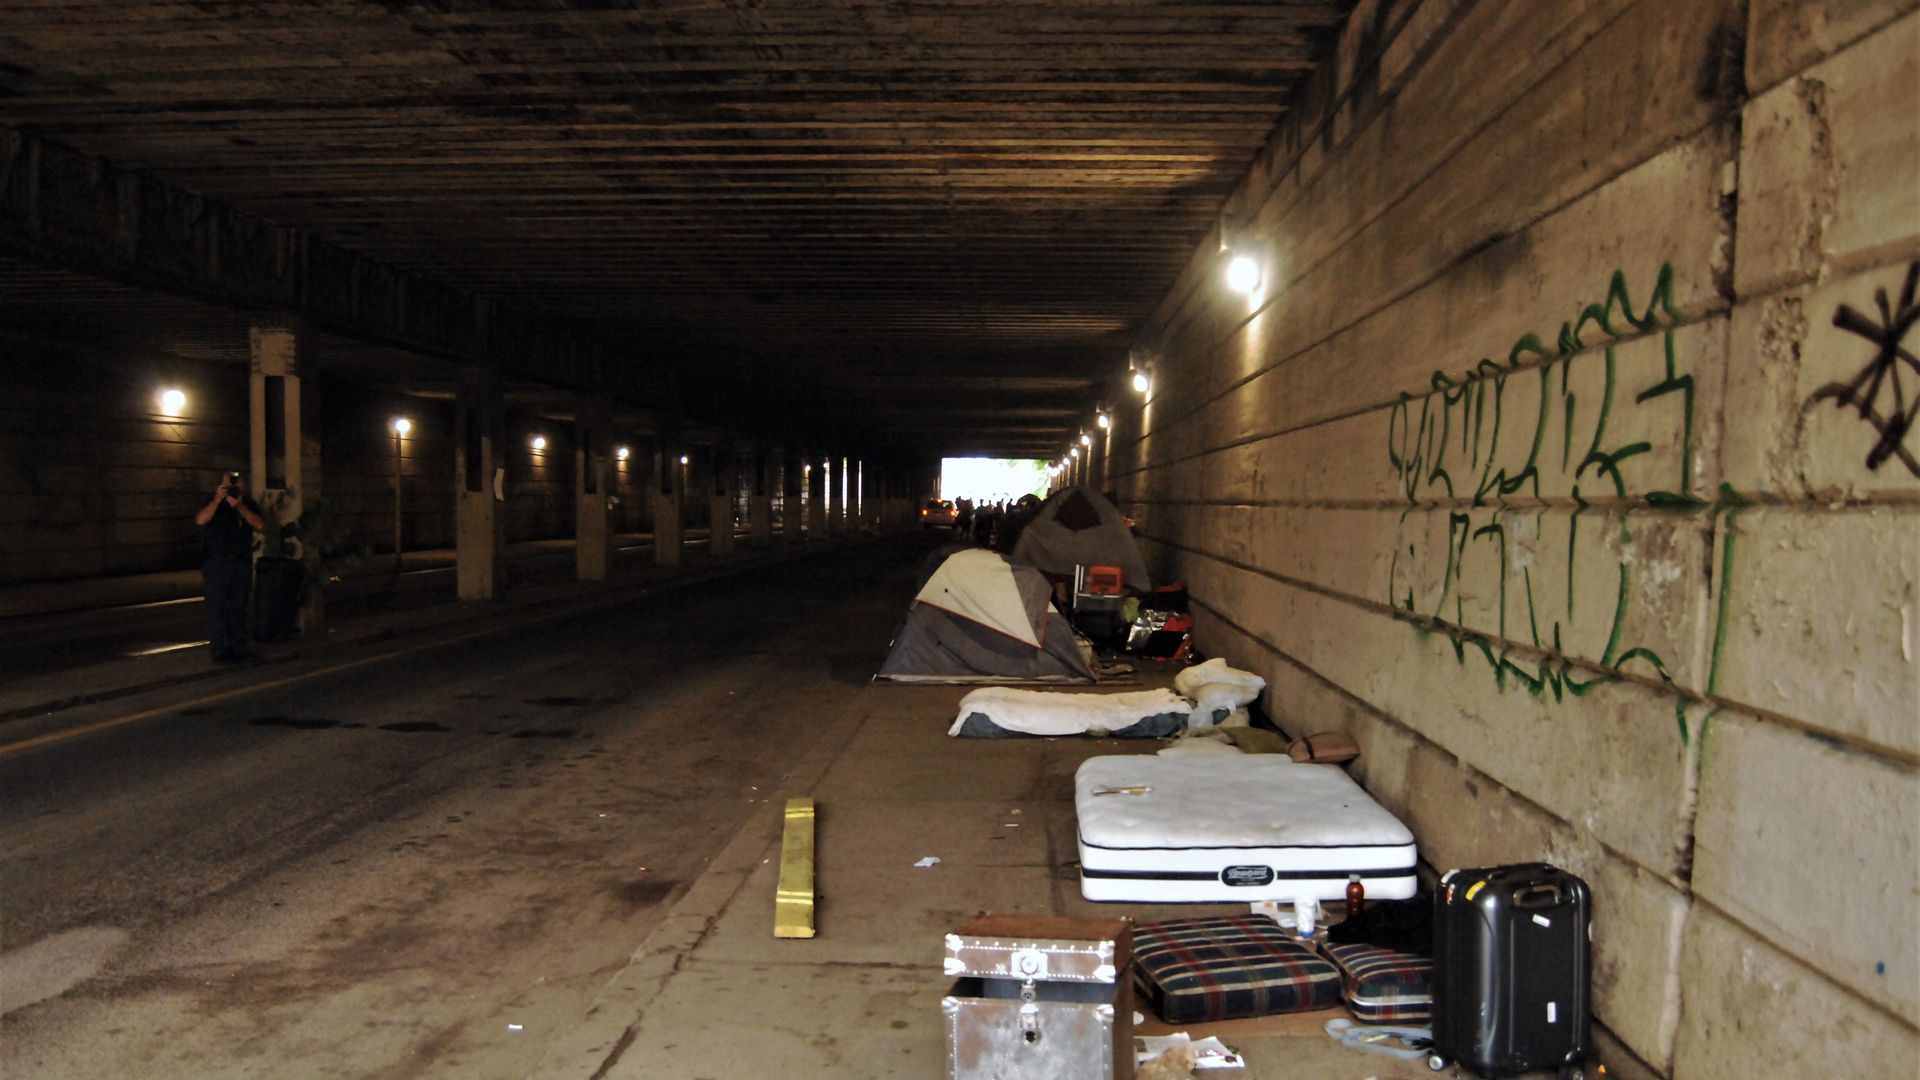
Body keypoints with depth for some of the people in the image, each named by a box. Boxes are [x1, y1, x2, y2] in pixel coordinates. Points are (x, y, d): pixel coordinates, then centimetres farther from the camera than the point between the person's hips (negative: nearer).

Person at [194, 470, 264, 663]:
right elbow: (200, 520, -16)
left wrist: (240, 506, -20)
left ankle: (238, 650, 10)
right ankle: (220, 652, -3)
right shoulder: (213, 503, 3)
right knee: (217, 608, -5)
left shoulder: (248, 504, 9)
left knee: (238, 609, 5)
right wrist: (217, 499, -19)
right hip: (216, 562, -2)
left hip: (241, 563, 2)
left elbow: (258, 523, -9)